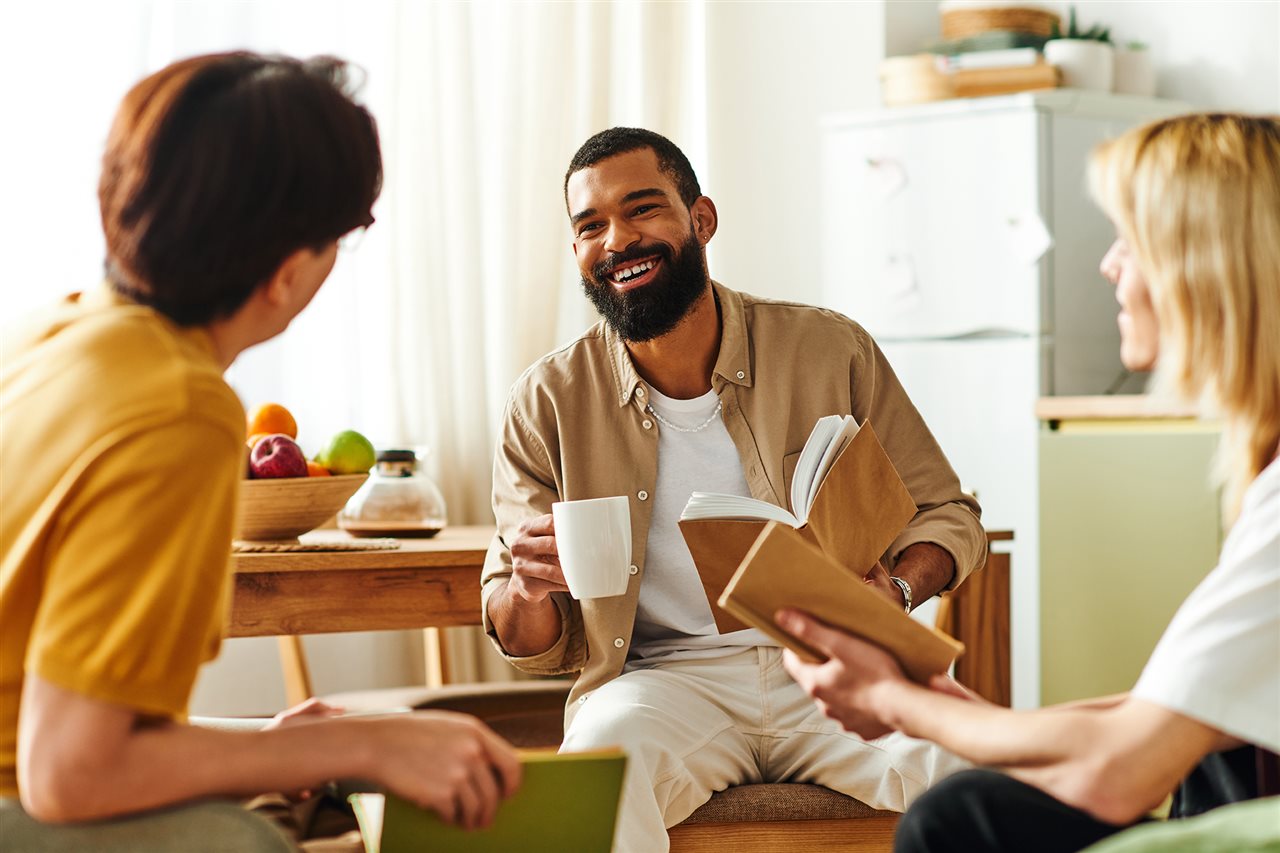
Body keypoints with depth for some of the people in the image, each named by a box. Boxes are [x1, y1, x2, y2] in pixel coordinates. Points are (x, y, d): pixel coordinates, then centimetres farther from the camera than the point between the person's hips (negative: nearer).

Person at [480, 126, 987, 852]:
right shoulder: (548, 404, 3)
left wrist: (899, 589, -12)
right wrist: (530, 589, -18)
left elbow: (947, 513, 11)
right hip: (663, 677, 0)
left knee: (961, 766, -30)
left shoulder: (831, 351, 2)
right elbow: (532, 647, 7)